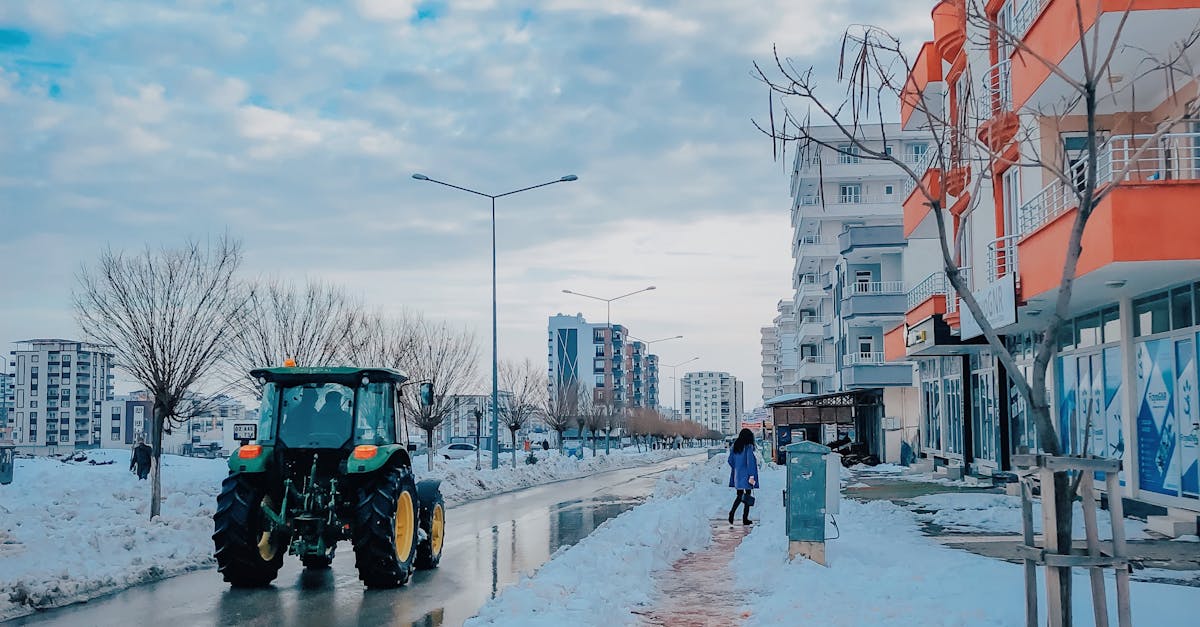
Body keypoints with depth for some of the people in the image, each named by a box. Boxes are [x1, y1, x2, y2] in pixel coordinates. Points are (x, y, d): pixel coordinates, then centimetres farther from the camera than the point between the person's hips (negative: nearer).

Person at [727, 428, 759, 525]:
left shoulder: (734, 446, 5)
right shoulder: (748, 446, -13)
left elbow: (730, 461, 9)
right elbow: (750, 462, -17)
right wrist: (752, 475, -16)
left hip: (737, 475, 5)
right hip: (746, 476, -5)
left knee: (739, 495, 16)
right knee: (747, 497, 6)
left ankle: (732, 512, -6)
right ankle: (745, 519, 8)